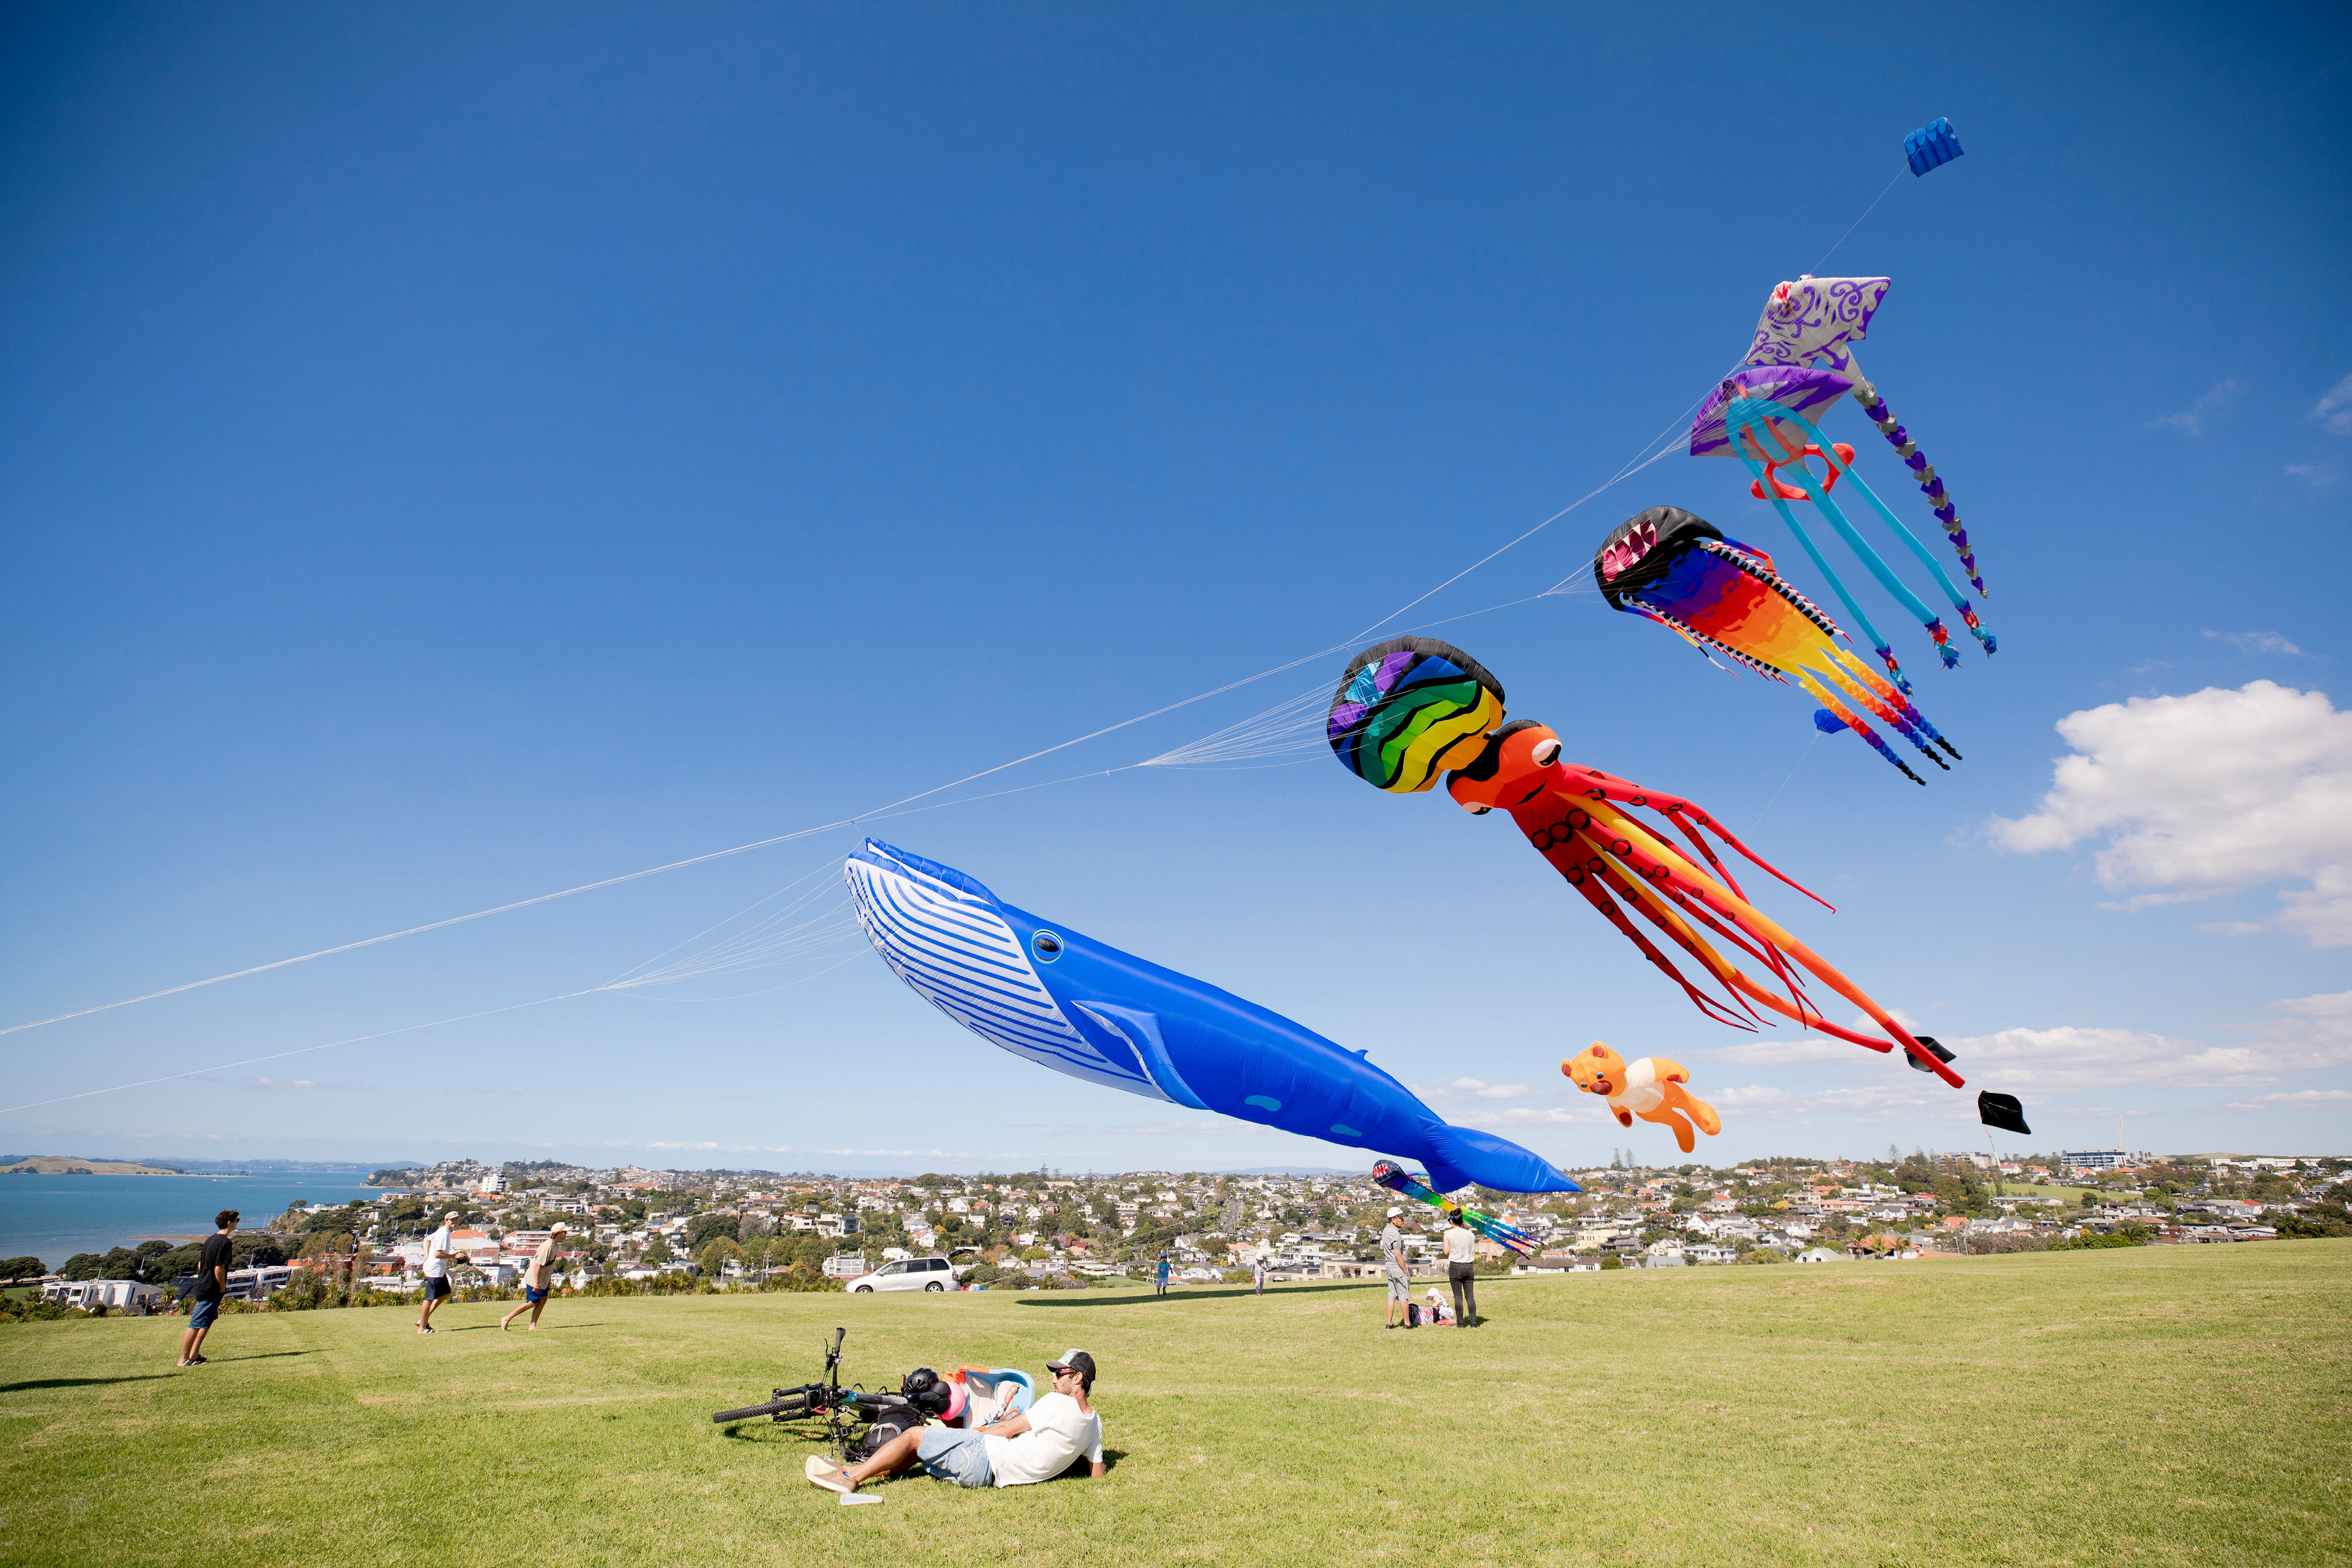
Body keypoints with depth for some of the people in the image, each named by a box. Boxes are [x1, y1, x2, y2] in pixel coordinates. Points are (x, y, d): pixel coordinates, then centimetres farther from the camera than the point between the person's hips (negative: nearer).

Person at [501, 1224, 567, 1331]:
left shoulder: (555, 1245, 6)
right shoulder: (547, 1246, -24)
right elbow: (538, 1265, -26)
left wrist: (549, 1280, 19)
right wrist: (537, 1283, -27)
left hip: (543, 1279, 9)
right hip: (534, 1278, -9)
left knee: (543, 1300, 2)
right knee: (532, 1303, -4)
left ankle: (533, 1325, 6)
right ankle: (506, 1319, 8)